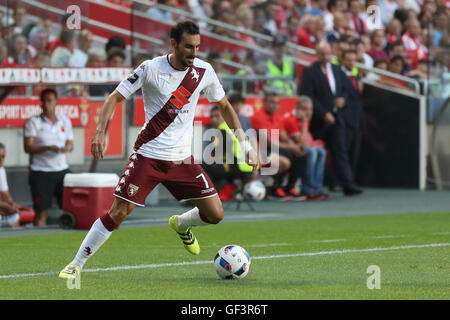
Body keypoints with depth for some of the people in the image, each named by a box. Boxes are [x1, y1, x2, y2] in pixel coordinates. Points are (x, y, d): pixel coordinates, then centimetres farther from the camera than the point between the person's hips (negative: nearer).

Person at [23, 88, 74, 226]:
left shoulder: (65, 121, 12)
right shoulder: (33, 122, -1)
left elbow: (70, 143, 16)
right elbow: (28, 147, -8)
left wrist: (68, 147, -9)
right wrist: (48, 148, -22)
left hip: (62, 170, 4)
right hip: (40, 172, -4)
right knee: (41, 211, -4)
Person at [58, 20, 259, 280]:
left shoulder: (204, 71, 0)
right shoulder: (151, 69, -11)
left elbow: (224, 106, 14)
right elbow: (115, 98, -6)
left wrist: (244, 143, 8)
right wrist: (100, 133, -19)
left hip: (183, 159, 4)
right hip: (148, 156, -4)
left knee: (215, 214, -2)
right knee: (118, 212, -12)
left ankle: (181, 224, 31)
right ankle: (76, 264, 0)